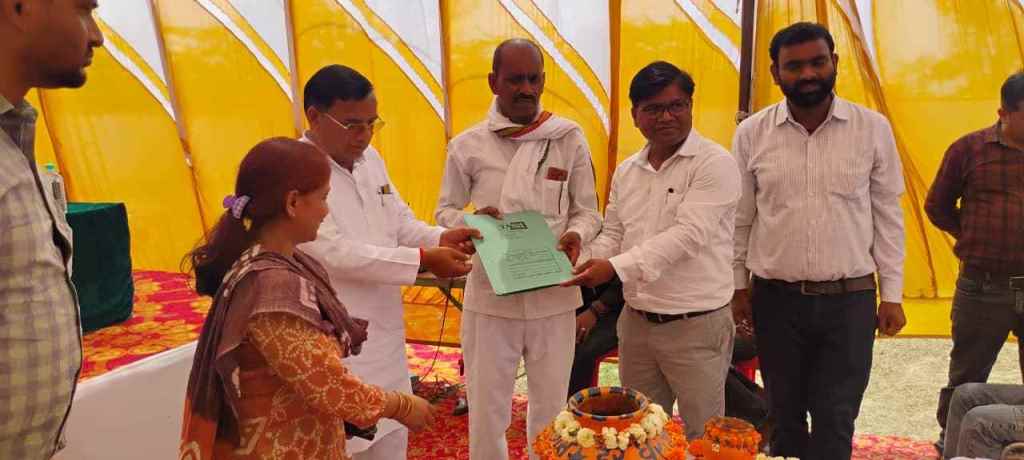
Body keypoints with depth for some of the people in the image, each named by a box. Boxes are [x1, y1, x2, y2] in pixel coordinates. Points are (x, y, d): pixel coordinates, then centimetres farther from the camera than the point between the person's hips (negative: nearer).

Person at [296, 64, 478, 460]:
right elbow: (334, 253, -25)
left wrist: (440, 238, -8)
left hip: (384, 337, 8)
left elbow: (400, 221, 13)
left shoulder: (370, 158, 7)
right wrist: (424, 260, -25)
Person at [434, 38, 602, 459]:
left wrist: (576, 234, -18)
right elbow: (444, 211, 7)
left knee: (551, 404, 17)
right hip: (490, 293, 0)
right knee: (486, 403, 11)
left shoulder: (570, 139, -1)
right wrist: (469, 222, -16)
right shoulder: (467, 145, -1)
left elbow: (587, 210, 4)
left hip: (553, 294, 1)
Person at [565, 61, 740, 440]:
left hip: (696, 326, -6)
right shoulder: (626, 171, 9)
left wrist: (615, 267, -27)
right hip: (635, 322, 6)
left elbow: (687, 235, -22)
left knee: (701, 437, 9)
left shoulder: (714, 163, -12)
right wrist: (578, 264, -5)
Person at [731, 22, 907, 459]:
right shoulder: (752, 133, -1)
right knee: (785, 416, 14)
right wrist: (737, 285, 5)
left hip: (850, 298, 0)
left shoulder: (872, 128, -2)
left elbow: (887, 216, 2)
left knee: (835, 423, 4)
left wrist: (892, 294, 0)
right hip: (776, 298, 1)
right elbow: (740, 217, 5)